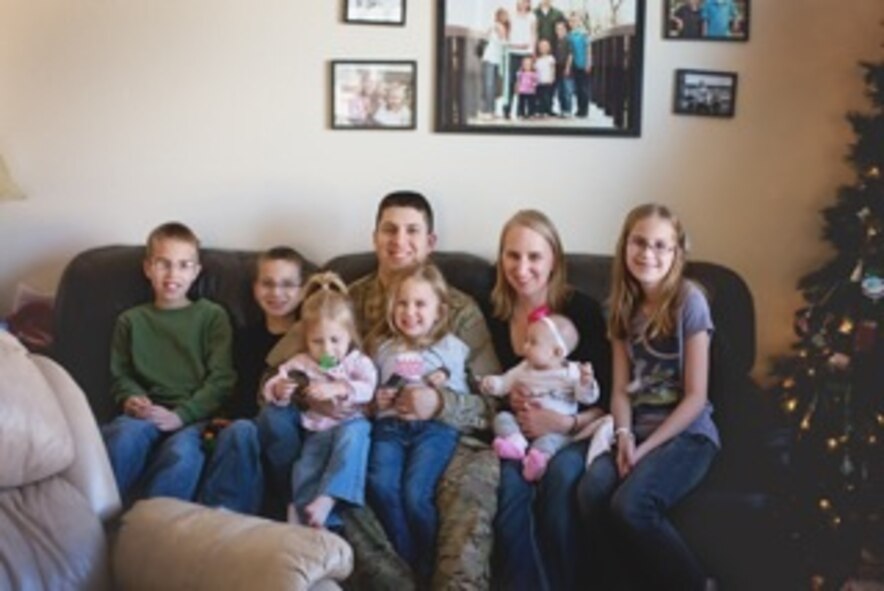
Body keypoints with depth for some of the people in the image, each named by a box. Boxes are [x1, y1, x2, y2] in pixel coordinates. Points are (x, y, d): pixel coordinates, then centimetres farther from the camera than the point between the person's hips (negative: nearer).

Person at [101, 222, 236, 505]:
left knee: (182, 452, -37)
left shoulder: (212, 316, 10)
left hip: (195, 415, -2)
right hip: (147, 412, 2)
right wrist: (131, 399, -6)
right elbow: (120, 375, 19)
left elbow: (221, 379, 2)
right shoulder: (131, 320, 18)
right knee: (125, 435, -34)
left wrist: (180, 415, -12)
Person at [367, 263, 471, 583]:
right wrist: (376, 399, 6)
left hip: (434, 425, -3)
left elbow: (464, 396, 11)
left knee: (415, 493, -25)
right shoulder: (384, 347, 21)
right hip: (391, 424, 3)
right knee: (381, 485, -26)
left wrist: (446, 385, -8)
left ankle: (429, 569, -2)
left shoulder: (452, 346, 13)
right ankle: (407, 565, -8)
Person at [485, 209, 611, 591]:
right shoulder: (493, 315, 3)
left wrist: (567, 423, -21)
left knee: (562, 474, -35)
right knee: (508, 481, -32)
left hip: (575, 431, -2)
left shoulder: (582, 310, -6)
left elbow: (605, 398, -4)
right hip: (516, 431, 2)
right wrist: (507, 398, -9)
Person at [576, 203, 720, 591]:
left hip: (687, 433, -5)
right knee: (591, 492, -27)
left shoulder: (689, 301, -7)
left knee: (630, 504, -30)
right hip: (638, 431, 5)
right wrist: (624, 435, -12)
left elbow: (696, 397, -10)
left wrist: (646, 448, -15)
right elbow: (622, 388, 7)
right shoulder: (624, 306, 10)